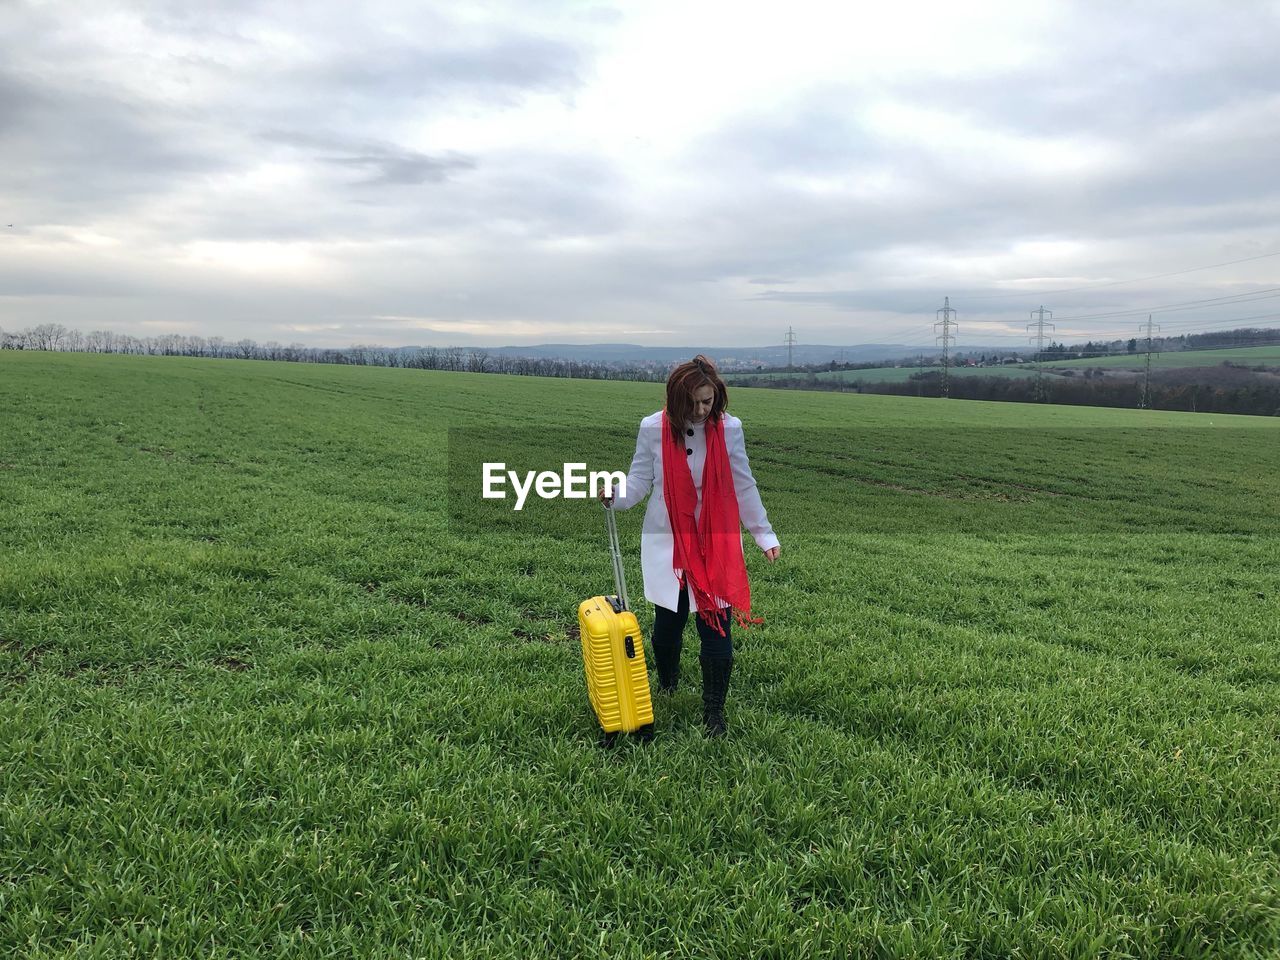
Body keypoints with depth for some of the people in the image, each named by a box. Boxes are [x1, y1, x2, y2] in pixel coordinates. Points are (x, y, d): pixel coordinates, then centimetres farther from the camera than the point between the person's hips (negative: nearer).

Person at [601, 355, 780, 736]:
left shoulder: (729, 429, -6)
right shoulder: (653, 429, -8)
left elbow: (743, 487, 4)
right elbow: (639, 480, -1)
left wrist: (764, 533, 5)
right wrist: (615, 498, -21)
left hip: (717, 543, 0)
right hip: (668, 542, 0)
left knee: (716, 624, -2)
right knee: (668, 620, 9)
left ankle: (714, 709, 14)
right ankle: (667, 680, 41)